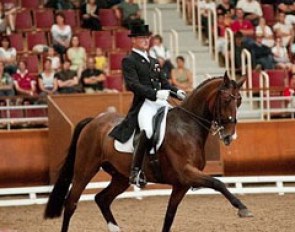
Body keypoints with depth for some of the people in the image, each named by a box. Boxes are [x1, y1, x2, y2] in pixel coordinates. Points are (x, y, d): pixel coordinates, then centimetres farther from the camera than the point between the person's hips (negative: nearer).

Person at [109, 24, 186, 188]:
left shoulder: (153, 61, 24)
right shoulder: (129, 61, 0)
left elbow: (163, 82, 26)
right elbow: (133, 85, -14)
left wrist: (176, 91, 5)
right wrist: (155, 93, -24)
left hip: (161, 102, 8)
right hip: (143, 104, -8)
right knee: (148, 131, -34)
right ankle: (136, 171, -28)